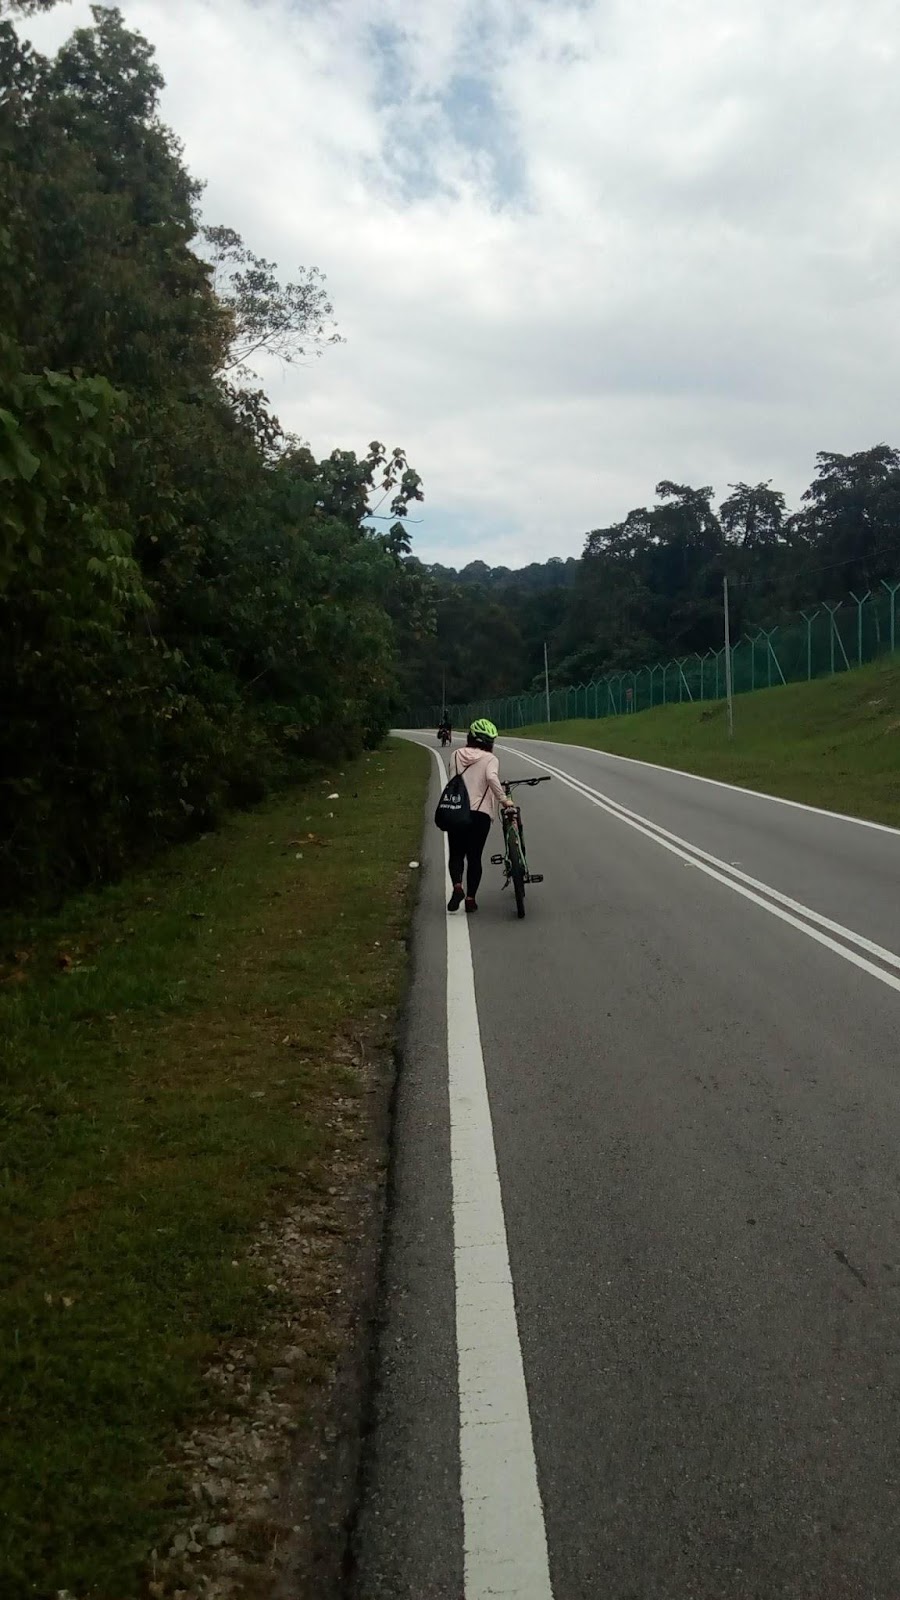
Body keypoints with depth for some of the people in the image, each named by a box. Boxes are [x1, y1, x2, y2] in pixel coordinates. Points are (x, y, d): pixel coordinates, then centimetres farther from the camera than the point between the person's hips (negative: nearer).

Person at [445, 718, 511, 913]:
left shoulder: (456, 755, 9)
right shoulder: (490, 759, -2)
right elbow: (491, 777, -22)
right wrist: (503, 799, -15)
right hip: (480, 812, -2)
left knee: (456, 854, 15)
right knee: (475, 857, 11)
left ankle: (457, 885, -10)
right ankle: (470, 898, 8)